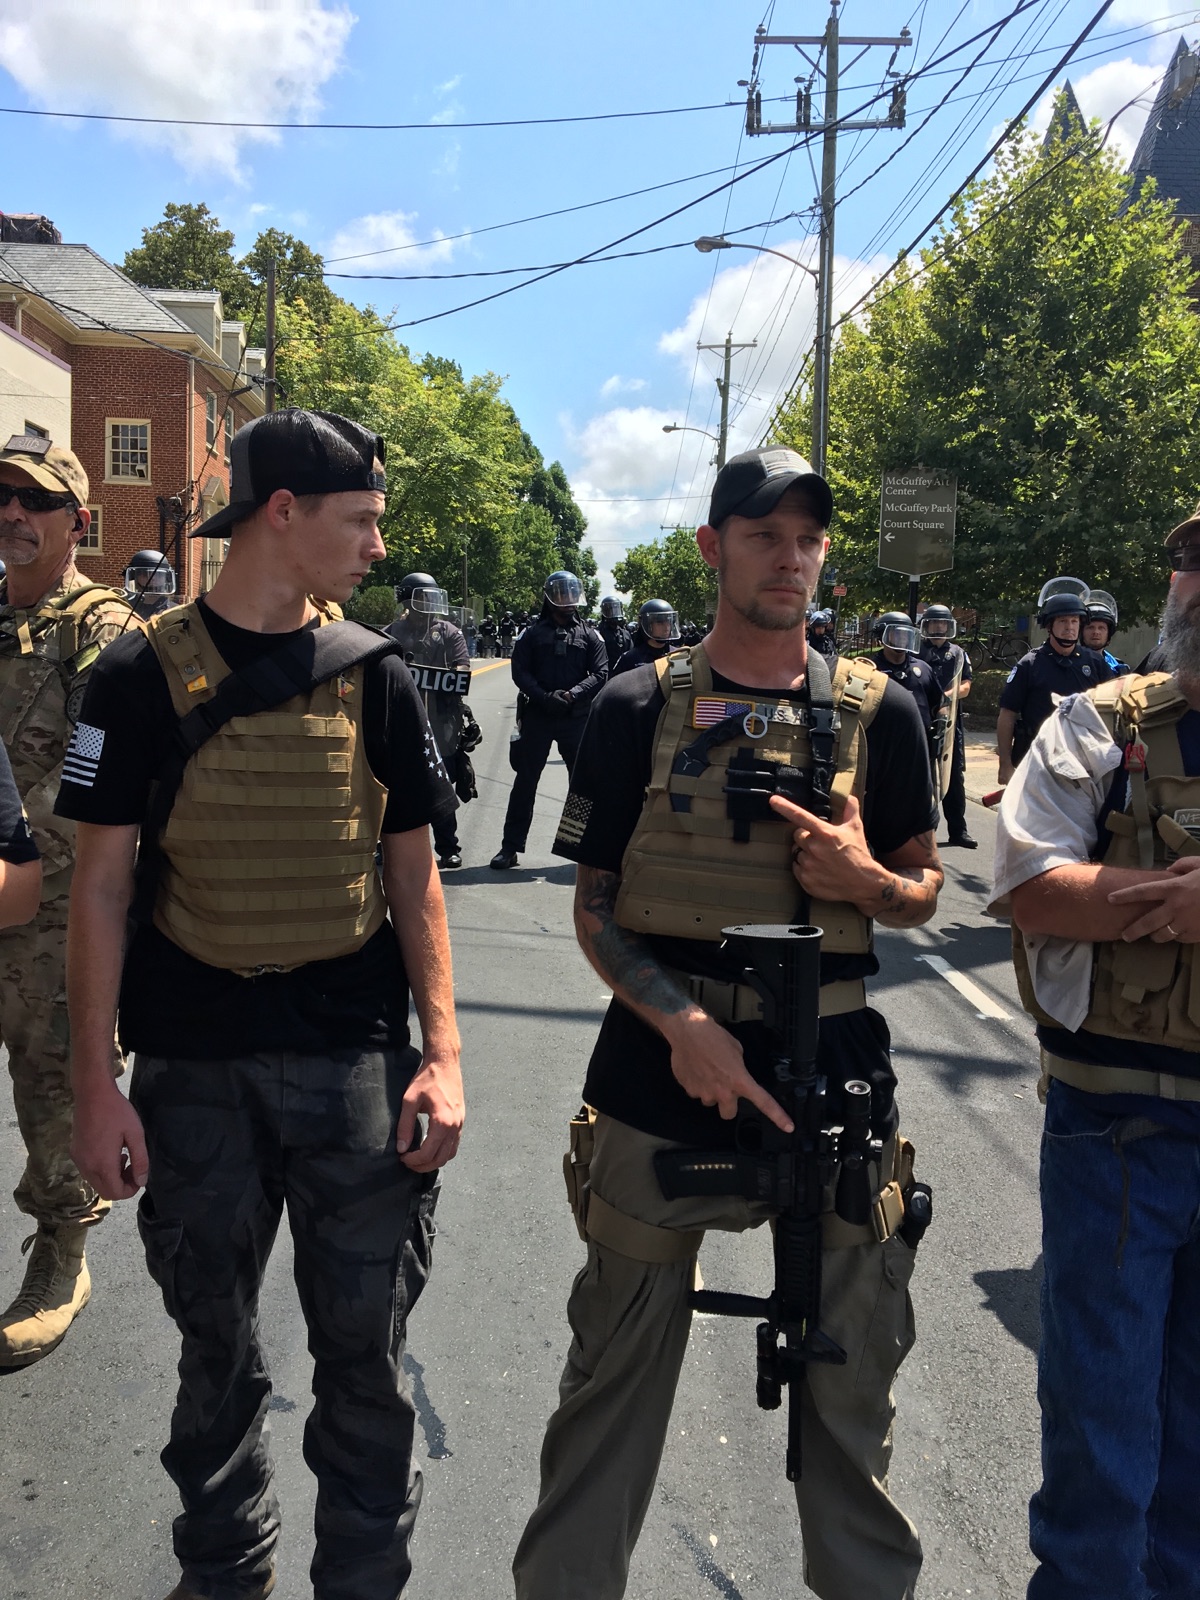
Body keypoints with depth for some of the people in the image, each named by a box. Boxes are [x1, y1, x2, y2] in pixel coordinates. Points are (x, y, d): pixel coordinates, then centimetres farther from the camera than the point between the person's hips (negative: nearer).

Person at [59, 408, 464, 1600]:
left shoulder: (372, 674, 2)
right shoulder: (144, 677, -3)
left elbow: (414, 874, 4)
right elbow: (102, 886, -1)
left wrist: (441, 1053, -4)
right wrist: (95, 1084, -5)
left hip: (355, 1060, 1)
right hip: (193, 1067, 0)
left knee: (365, 1347, 9)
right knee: (215, 1345, 16)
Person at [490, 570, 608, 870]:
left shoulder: (589, 635, 7)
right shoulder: (533, 634, 6)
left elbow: (600, 672, -1)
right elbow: (520, 671, 0)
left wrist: (573, 694, -16)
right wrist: (544, 696, -15)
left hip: (576, 717, 0)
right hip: (537, 715, 0)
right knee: (525, 780, 3)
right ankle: (510, 846, 9)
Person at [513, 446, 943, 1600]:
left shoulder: (878, 712, 3)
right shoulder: (638, 708, 0)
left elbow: (921, 894, 10)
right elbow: (593, 907, 0)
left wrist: (867, 879, -13)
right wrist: (682, 1023, -15)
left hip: (834, 1074, 1)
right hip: (662, 1074, -1)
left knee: (850, 1379, 14)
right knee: (615, 1372, 12)